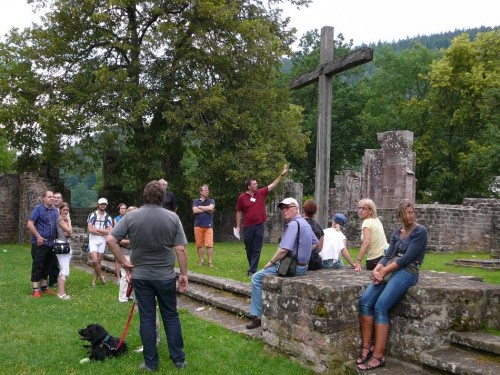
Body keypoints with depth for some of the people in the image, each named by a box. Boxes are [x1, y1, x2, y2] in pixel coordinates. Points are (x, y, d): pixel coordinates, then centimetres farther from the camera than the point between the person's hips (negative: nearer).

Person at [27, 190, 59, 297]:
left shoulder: (55, 210, 12)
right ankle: (35, 289, 2)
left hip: (51, 244, 6)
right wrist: (38, 236, -17)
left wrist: (57, 238, 10)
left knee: (47, 266, 13)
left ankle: (44, 286, 23)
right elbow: (29, 224, -12)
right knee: (37, 266, -1)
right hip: (40, 243, -6)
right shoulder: (38, 209, -7)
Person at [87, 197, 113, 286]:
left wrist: (97, 229, -10)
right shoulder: (92, 215, -3)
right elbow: (90, 229, -12)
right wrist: (103, 232, -9)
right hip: (93, 240, -3)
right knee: (95, 261, -14)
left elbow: (109, 231, -6)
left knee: (99, 262, 6)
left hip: (102, 241, 3)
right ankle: (102, 276, 8)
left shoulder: (108, 217, 5)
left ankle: (94, 280, 16)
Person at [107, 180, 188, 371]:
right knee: (171, 317, 12)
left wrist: (124, 262, -3)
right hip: (166, 276, 0)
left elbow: (111, 240, -10)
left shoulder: (131, 216, -5)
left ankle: (150, 362, 15)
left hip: (140, 276, 0)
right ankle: (178, 359, 18)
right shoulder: (173, 217, -7)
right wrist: (184, 274, 0)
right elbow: (181, 250, -9)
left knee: (147, 319, 8)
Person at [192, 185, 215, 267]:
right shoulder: (196, 201, 9)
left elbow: (210, 208, -12)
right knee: (199, 244, 3)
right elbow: (195, 210, -8)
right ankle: (201, 260, 13)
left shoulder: (211, 201, 9)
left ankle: (210, 261, -2)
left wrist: (200, 207, -3)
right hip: (198, 225, 1)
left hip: (208, 225, -1)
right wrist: (206, 209, -5)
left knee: (209, 244, -7)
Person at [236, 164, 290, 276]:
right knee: (249, 249, 11)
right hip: (248, 227, -1)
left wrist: (282, 174, -4)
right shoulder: (242, 197, -3)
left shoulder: (261, 193, 2)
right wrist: (238, 226, 3)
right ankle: (252, 267, 29)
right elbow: (239, 212, 5)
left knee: (257, 250, -1)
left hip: (259, 226, 1)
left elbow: (273, 184, 3)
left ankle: (252, 270, 1)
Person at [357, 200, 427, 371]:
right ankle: (367, 347, -11)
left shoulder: (420, 231, -3)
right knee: (365, 301, -17)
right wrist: (377, 269, -10)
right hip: (389, 272, 6)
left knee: (380, 307, -24)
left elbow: (407, 258, -12)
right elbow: (388, 256, 10)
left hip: (407, 272, -6)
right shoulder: (396, 233, 18)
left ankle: (378, 357, -20)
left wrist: (384, 271, -13)